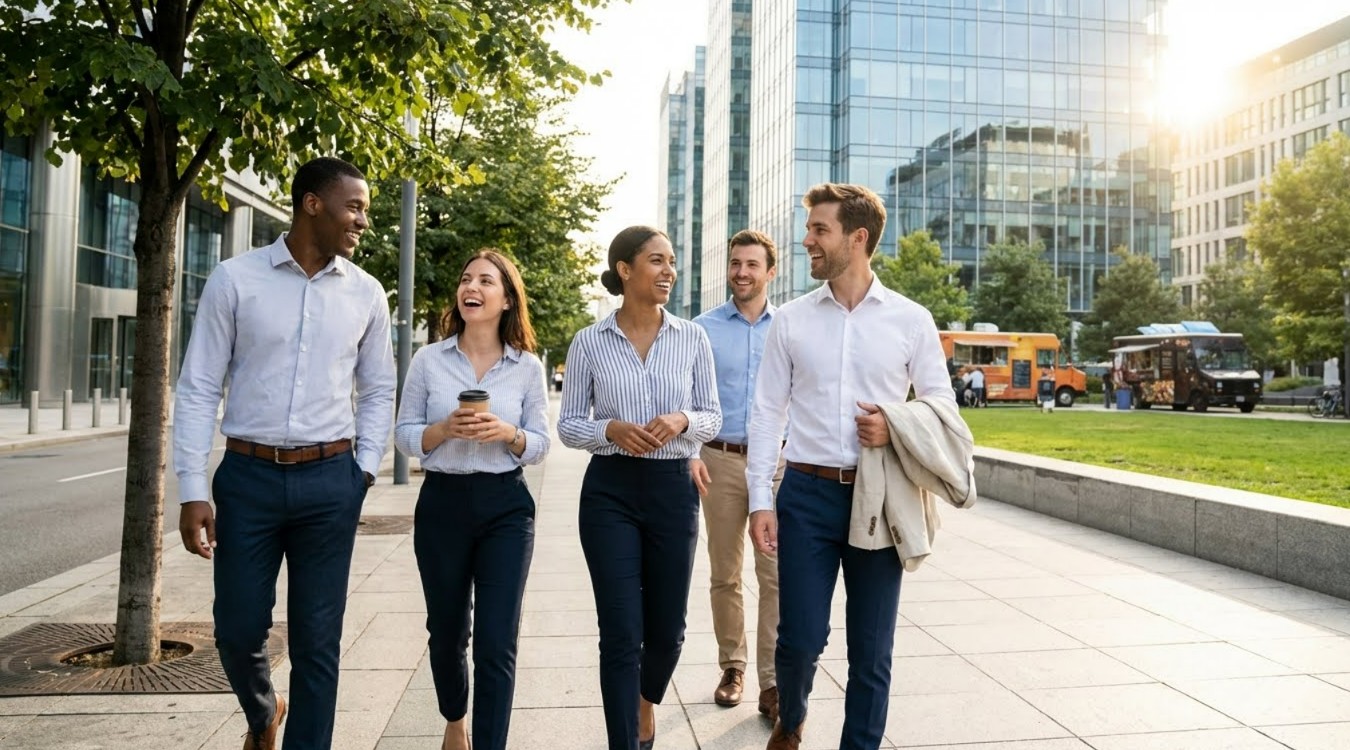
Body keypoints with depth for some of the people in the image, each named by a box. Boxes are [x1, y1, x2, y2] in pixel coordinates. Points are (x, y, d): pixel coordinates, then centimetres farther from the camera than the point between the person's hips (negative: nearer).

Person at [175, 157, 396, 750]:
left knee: (317, 641, 6)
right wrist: (193, 491, -6)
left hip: (329, 481, 1)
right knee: (237, 630, 10)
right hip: (247, 475, -1)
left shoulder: (366, 293, 4)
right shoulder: (235, 279, -2)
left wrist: (364, 470, 4)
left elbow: (377, 390, 13)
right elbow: (198, 389, -2)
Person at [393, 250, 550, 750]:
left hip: (506, 507, -1)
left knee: (496, 644, -5)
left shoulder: (528, 367, 0)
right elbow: (404, 435, 2)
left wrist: (508, 434, -18)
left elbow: (540, 445, 2)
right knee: (446, 632, 17)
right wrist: (444, 429, -17)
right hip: (442, 504, 1)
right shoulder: (428, 360, 1)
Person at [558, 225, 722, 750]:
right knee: (621, 632, -2)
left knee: (667, 628, 12)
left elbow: (713, 417, 6)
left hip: (674, 489, 2)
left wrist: (682, 420, -16)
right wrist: (611, 429, -17)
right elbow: (568, 425, 2)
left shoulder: (692, 338, 2)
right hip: (610, 491, -2)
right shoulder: (589, 342, -1)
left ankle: (647, 704, 45)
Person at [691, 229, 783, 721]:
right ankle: (732, 666, 26)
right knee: (725, 575, 10)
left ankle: (772, 681, 4)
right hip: (721, 461, 0)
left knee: (775, 575, -3)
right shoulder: (703, 328, 2)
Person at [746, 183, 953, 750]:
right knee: (800, 637, 3)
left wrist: (897, 428, -12)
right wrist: (760, 500, -2)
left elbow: (942, 405, 9)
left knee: (871, 649, 8)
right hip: (807, 492, 0)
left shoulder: (911, 320, 2)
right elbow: (767, 412, 3)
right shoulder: (790, 320, 3)